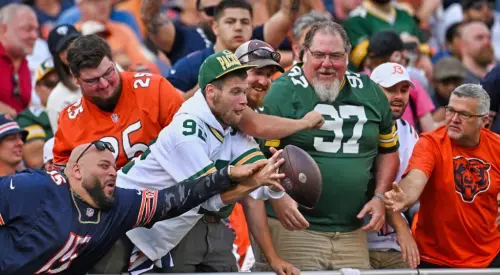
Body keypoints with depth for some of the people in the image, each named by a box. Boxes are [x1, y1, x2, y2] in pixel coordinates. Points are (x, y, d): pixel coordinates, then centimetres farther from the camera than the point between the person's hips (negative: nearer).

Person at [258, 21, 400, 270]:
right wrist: (278, 198, -22)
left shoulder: (370, 93, 11)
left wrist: (379, 197, 8)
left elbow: (388, 151, 21)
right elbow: (261, 151, -8)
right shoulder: (283, 92, -5)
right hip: (295, 226, -5)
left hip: (352, 230, 5)